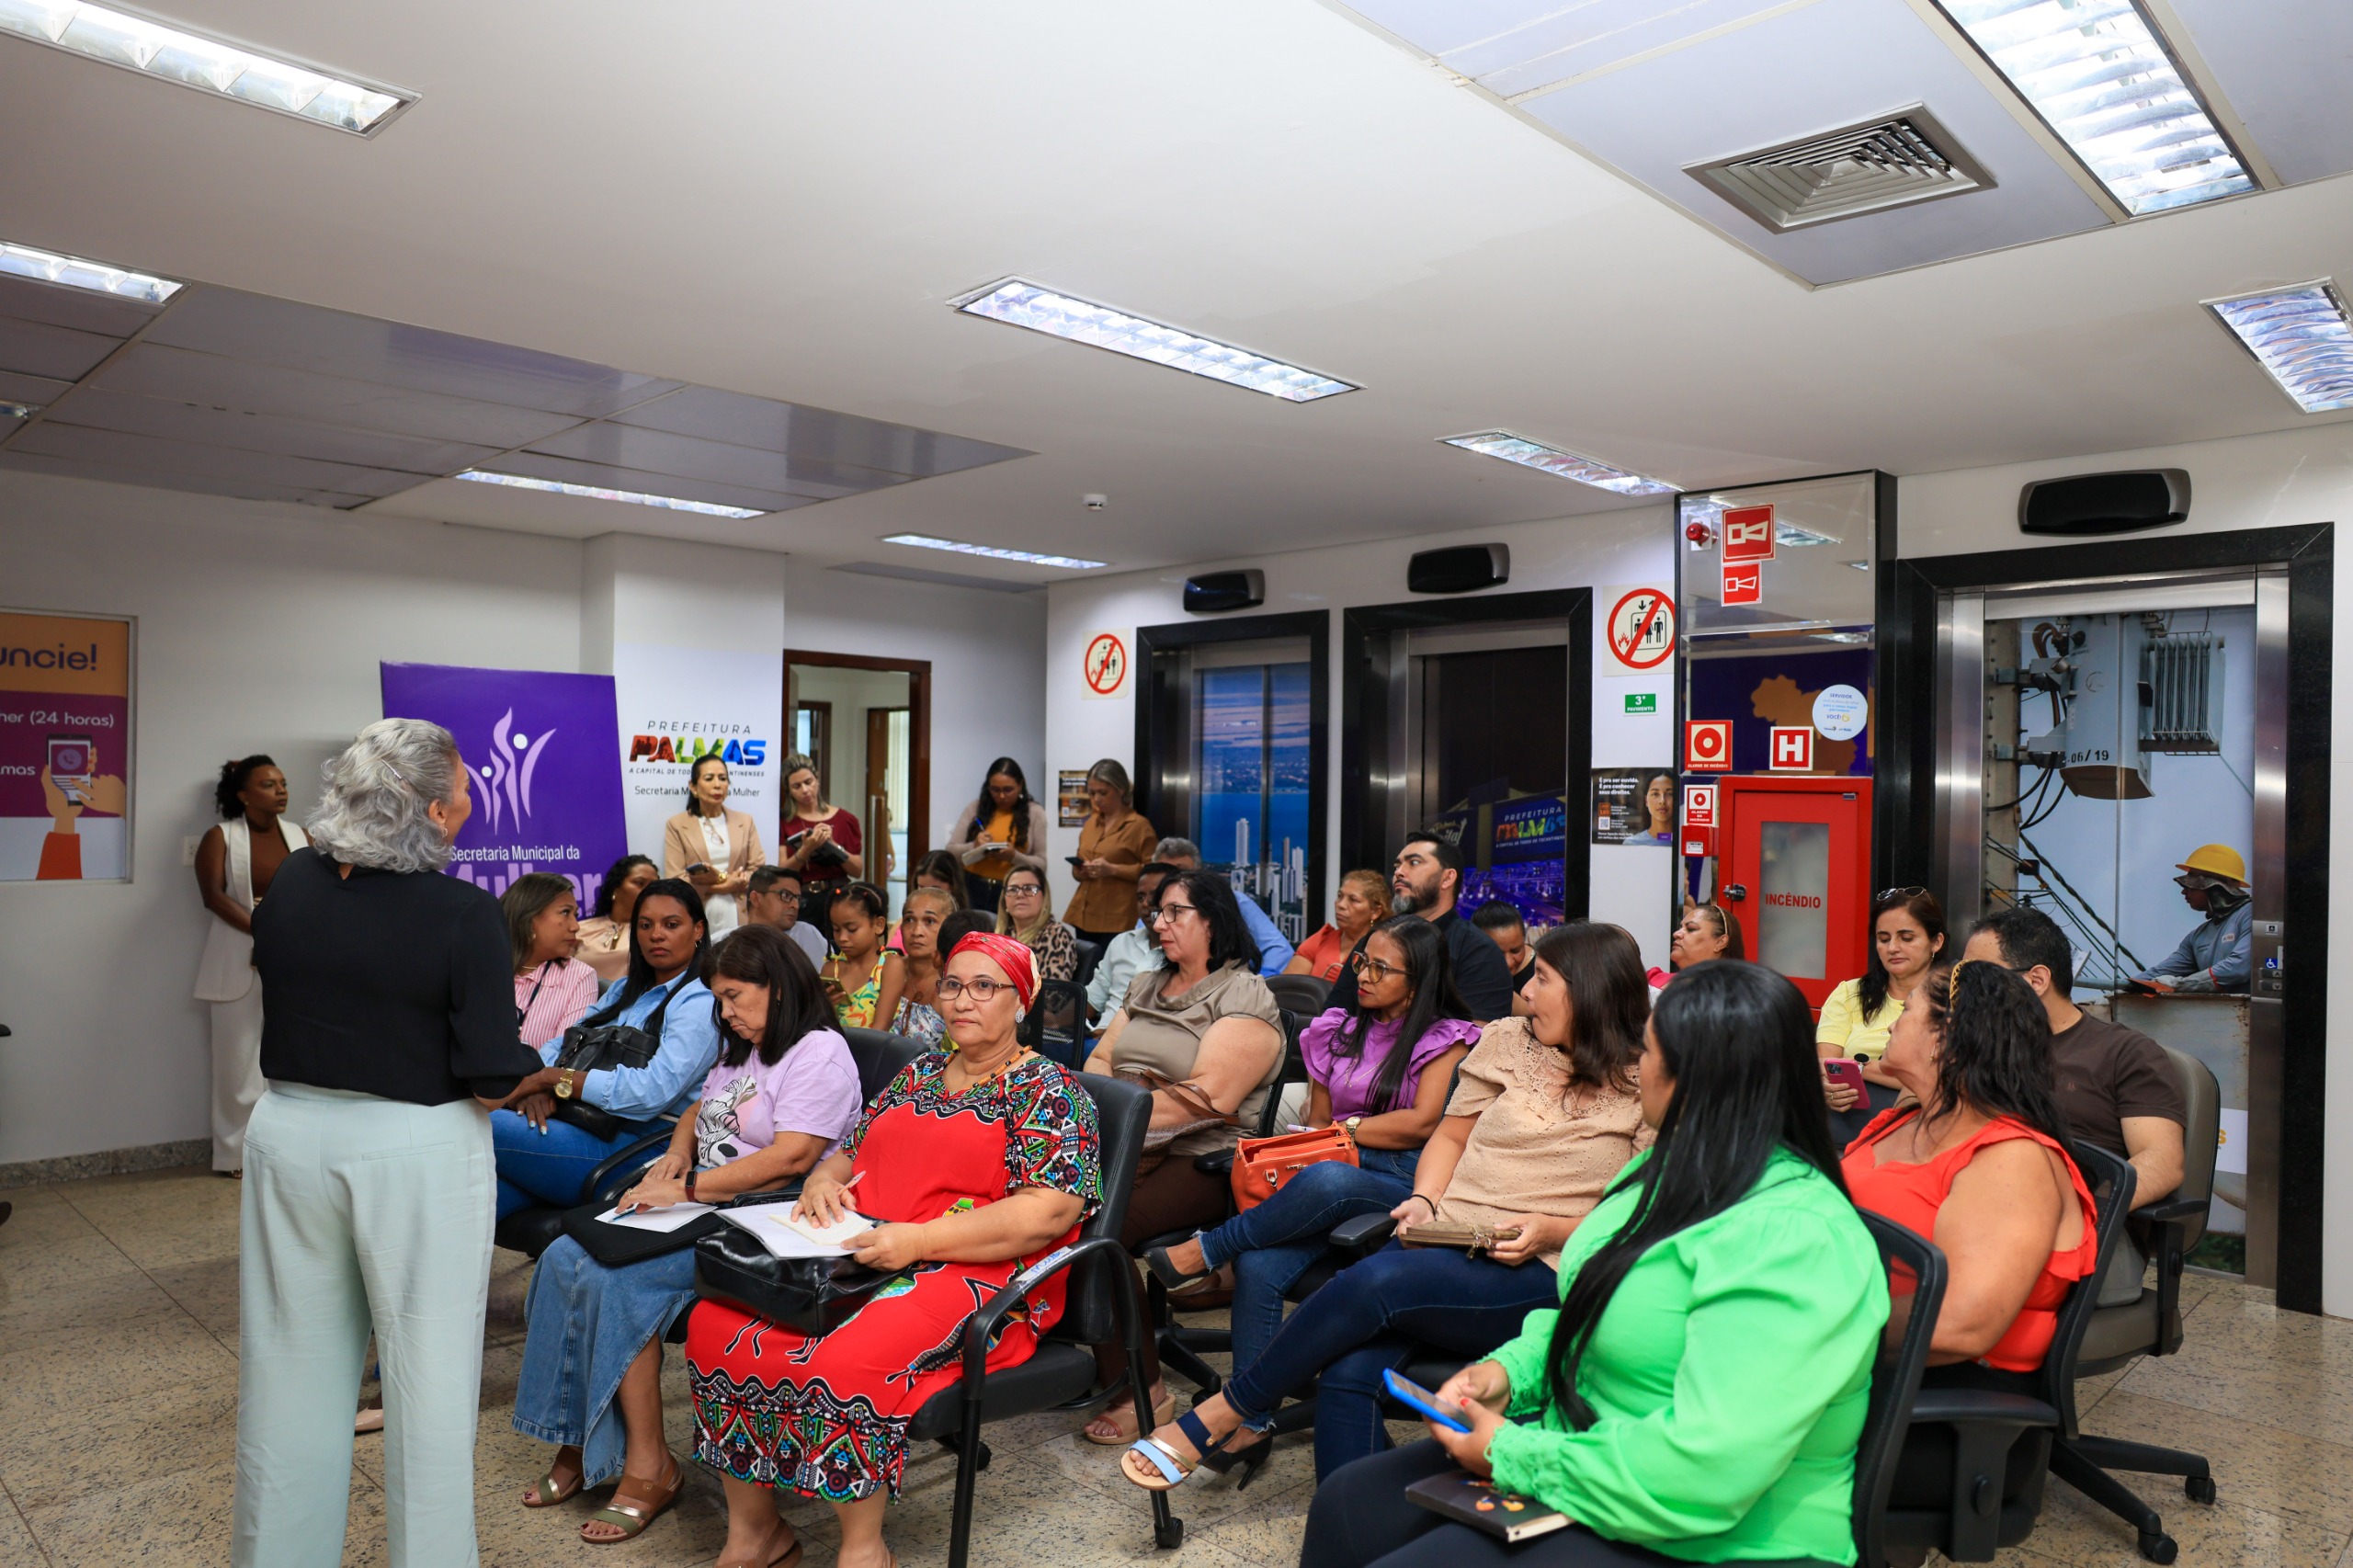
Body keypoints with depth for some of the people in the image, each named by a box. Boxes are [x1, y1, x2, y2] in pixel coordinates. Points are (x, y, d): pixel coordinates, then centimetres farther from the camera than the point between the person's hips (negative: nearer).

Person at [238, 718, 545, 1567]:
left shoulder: (289, 883, -2)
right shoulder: (465, 915, -18)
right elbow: (493, 1081, -19)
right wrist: (531, 1076, 2)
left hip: (289, 1136, 5)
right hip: (415, 1151, -5)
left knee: (294, 1363, 18)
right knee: (428, 1370, 9)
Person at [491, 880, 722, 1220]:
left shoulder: (701, 1001, -4)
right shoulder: (624, 990, 26)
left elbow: (653, 1091, -17)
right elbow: (561, 1044, 19)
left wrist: (554, 1078, -12)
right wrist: (539, 1082, -6)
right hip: (584, 1127, 7)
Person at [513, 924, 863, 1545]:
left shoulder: (819, 1052, -11)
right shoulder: (741, 1050, 21)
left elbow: (791, 1157, -21)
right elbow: (699, 1111, 31)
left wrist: (687, 1189, -19)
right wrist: (675, 1156, 8)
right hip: (701, 1207, 9)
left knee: (617, 1277, -25)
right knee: (565, 1259, -9)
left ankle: (648, 1467, -14)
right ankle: (575, 1441, -4)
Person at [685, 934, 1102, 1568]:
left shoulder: (1047, 1091, -2)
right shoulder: (917, 1074, 20)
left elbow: (1050, 1213, -14)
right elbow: (849, 1152, 28)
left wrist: (917, 1239, -20)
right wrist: (823, 1179, 2)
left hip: (976, 1276, -7)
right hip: (858, 1256, 7)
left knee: (843, 1360, -33)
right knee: (715, 1323, -14)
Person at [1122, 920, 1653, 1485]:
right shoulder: (1510, 1041, 14)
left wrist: (1551, 1230, -13)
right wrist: (1424, 1202, 2)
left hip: (1537, 1273, -4)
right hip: (1445, 1243, 4)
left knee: (1369, 1284, -30)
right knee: (1347, 1374, -26)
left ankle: (1224, 1413, -14)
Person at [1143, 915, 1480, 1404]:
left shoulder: (1446, 1039, 7)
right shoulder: (1338, 1031, 21)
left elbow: (1423, 1123, -6)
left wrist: (1345, 1129, 0)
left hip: (1402, 1185, -4)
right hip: (1334, 1168, 4)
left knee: (1328, 1180, -40)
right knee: (1258, 1266, -27)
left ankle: (1204, 1251, -21)